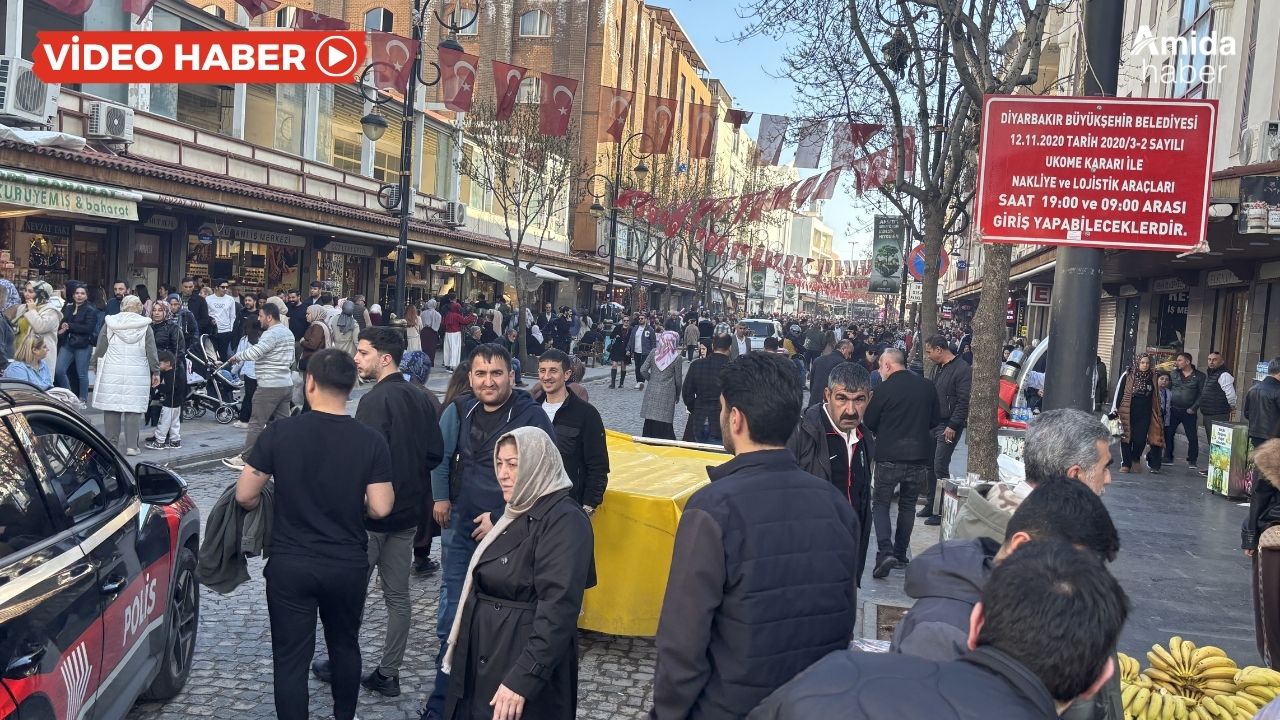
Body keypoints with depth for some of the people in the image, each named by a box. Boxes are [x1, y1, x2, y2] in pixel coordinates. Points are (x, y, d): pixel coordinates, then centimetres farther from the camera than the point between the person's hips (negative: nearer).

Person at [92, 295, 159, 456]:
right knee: (133, 409, 1)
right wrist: (156, 372, 8)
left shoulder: (109, 324, 4)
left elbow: (100, 348, 7)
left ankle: (112, 443, 11)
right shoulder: (145, 326, 2)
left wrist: (97, 365, 20)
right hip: (137, 374, -1)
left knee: (111, 408, 7)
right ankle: (131, 445, -1)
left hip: (112, 373, 1)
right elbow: (151, 352, 2)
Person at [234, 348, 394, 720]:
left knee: (290, 657, 7)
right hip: (348, 564, 2)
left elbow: (244, 496, -8)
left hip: (289, 564, -2)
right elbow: (380, 508, -10)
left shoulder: (280, 432, -10)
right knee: (345, 645, 23)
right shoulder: (371, 440, -9)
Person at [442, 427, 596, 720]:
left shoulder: (563, 520, -19)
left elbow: (558, 608, -26)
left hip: (524, 663, -8)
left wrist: (523, 679, -28)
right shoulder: (518, 511, 9)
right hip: (485, 658, 8)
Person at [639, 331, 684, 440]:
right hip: (667, 393, -2)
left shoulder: (653, 353, -2)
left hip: (652, 391, 3)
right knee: (665, 421, 2)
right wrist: (678, 394, 11)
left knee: (650, 420, 11)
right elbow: (678, 378, -2)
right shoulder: (677, 358, -8)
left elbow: (643, 370, -3)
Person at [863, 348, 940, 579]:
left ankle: (885, 552, -11)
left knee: (880, 504, 6)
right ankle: (900, 554, 22)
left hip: (889, 456, -4)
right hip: (920, 456, 4)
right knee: (908, 505, 18)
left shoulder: (885, 389, -12)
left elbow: (869, 422, -4)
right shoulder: (927, 387, 2)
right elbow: (935, 420, 11)